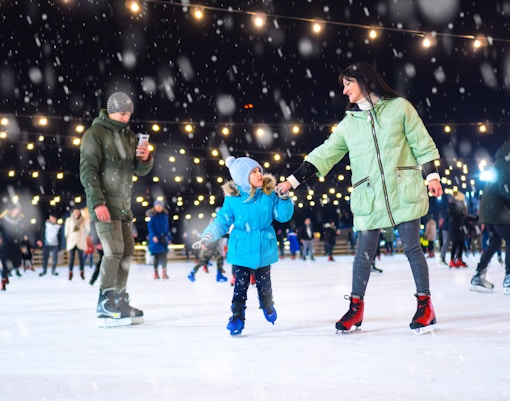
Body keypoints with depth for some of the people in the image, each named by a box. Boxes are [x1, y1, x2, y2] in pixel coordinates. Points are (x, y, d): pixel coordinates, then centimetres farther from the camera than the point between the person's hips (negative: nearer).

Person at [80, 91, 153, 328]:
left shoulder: (129, 136, 15)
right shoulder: (95, 134, -7)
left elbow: (140, 170, 14)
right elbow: (87, 170, -14)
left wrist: (145, 158, -9)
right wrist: (97, 202, -23)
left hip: (123, 205, 8)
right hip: (104, 204, -8)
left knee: (127, 251, 10)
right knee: (114, 250, -16)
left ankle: (119, 301, 19)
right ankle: (105, 304, -12)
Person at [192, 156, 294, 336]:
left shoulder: (269, 194, -8)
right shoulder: (232, 198, -11)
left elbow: (283, 216, -5)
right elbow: (222, 221, -4)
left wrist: (284, 198, -20)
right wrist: (208, 236, -16)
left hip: (264, 249, 1)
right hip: (241, 250, -1)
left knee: (264, 284, 14)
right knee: (240, 285, 0)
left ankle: (268, 306, 42)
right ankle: (237, 317, 13)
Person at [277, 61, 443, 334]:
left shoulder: (399, 107, 3)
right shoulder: (349, 122, 11)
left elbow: (421, 142, 5)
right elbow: (325, 153, 6)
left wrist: (432, 176, 0)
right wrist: (293, 180, -1)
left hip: (404, 191, -3)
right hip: (368, 198, 3)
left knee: (411, 247, 0)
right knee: (363, 253, 3)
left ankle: (425, 304, 11)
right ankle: (356, 307, 15)